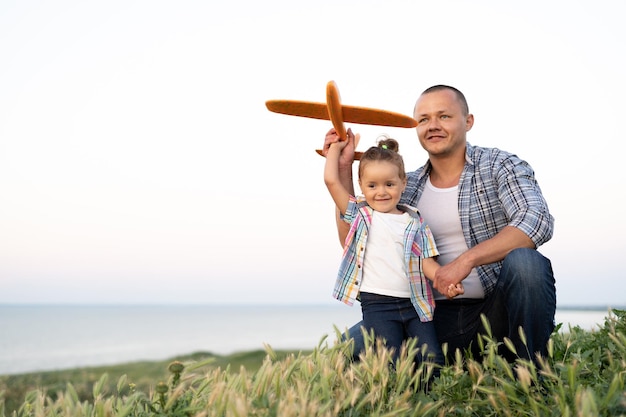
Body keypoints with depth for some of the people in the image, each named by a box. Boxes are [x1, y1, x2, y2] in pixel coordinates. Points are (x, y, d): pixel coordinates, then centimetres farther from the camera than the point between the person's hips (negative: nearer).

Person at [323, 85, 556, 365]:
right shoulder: (405, 187, 10)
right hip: (442, 317, 3)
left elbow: (537, 221, -18)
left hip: (500, 310, -3)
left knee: (525, 261, -34)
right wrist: (344, 167, -1)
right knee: (353, 343, -17)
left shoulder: (499, 165, 0)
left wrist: (466, 260, -28)